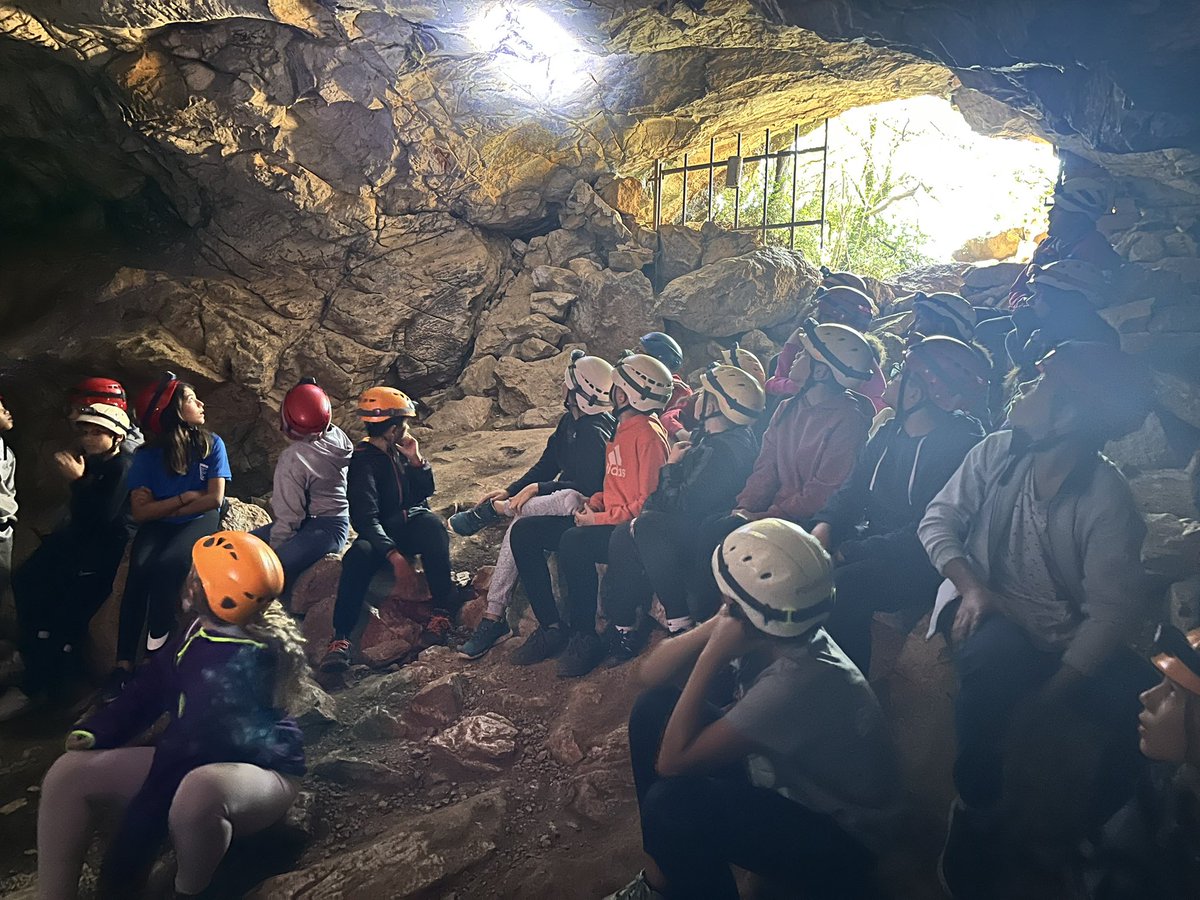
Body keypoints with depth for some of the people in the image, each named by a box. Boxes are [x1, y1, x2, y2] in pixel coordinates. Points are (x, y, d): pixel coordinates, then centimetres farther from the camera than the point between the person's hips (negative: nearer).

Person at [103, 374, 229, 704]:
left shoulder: (211, 444, -2)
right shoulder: (148, 455, -1)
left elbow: (214, 499, -9)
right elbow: (140, 512, -7)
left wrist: (163, 507, -6)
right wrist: (184, 498, -12)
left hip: (200, 522, -1)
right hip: (158, 527, 1)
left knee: (165, 565, -33)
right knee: (139, 570, -29)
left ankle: (158, 641, -16)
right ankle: (124, 663, -26)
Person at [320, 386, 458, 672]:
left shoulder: (399, 449, 7)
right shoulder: (364, 462, -13)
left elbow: (426, 492, 11)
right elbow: (365, 519, -22)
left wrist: (416, 460, -7)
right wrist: (394, 555, -35)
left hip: (413, 525, 4)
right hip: (383, 533, -4)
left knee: (432, 523, -32)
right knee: (359, 555, -36)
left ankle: (444, 603, -30)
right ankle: (341, 638, -38)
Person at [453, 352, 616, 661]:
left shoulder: (596, 432, -22)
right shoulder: (570, 422, 9)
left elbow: (588, 487, -27)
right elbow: (547, 464, 14)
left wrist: (535, 488, -22)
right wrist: (510, 490, 2)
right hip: (563, 499, 10)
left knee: (570, 499, -41)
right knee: (518, 528, -10)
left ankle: (492, 510, -16)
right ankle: (494, 618, -8)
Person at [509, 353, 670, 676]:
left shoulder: (648, 434, -15)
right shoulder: (622, 429, 15)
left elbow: (648, 502, -20)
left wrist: (598, 519, -17)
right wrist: (593, 504, 4)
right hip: (604, 520, 10)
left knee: (574, 542, -38)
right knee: (524, 532, -1)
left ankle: (584, 636, -18)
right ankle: (551, 628, -1)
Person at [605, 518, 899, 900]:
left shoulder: (799, 681, -36)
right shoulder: (766, 632, -12)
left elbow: (671, 760, -32)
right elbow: (652, 674, -8)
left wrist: (713, 655, -30)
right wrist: (716, 626, -24)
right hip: (787, 781, 8)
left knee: (670, 804, -29)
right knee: (654, 709, -2)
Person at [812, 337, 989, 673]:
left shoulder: (963, 446, -17)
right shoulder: (888, 433, 10)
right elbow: (851, 491, 13)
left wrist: (846, 553, -23)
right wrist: (824, 525, -9)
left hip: (920, 567, -8)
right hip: (870, 545, 8)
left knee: (844, 584, -32)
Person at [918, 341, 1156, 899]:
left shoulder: (1108, 501, -13)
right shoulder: (995, 453, -4)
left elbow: (1112, 611, -17)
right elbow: (937, 521, 1)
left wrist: (1046, 700, -26)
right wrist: (970, 585, -18)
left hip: (1066, 635, 0)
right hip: (988, 611, 0)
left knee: (1141, 706, -25)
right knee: (996, 654, -34)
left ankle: (1099, 834, 4)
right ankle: (978, 811, -12)